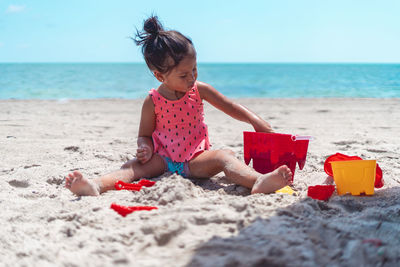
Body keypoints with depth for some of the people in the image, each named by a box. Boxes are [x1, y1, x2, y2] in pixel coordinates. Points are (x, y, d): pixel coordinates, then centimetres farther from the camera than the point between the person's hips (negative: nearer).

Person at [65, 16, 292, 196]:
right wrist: (145, 149, -17)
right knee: (136, 165, -26)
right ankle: (96, 185, -51)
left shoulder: (199, 90, 1)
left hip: (196, 160, 0)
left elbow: (231, 108, 7)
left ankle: (258, 181, -55)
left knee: (224, 156, -28)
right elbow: (145, 135, 8)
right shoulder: (153, 101, -3)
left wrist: (256, 121, -6)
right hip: (163, 159, 0)